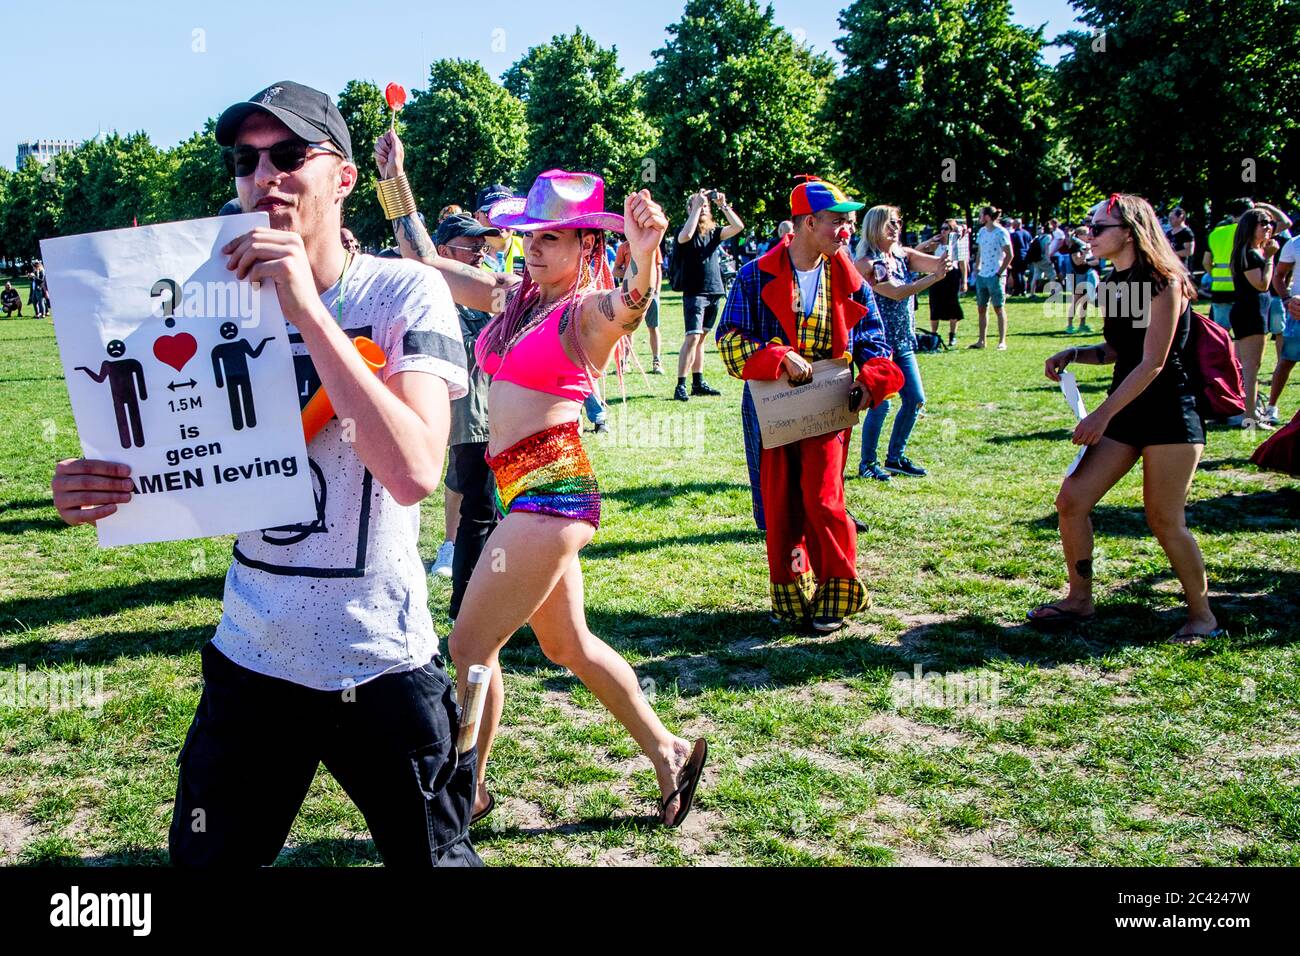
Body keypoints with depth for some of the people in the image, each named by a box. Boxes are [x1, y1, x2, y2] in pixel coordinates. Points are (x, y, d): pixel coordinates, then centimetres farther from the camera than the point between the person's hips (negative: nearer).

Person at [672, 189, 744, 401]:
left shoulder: (713, 231, 11)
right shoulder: (685, 231, -4)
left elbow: (738, 227, 2)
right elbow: (685, 236, -27)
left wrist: (723, 205, -4)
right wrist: (696, 206, -19)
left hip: (714, 292, 6)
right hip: (694, 293, -6)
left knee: (700, 338, 12)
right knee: (692, 337, -15)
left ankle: (698, 383, 17)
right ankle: (680, 386, -15)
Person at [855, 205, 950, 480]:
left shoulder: (903, 255, 8)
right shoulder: (866, 264, -13)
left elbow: (937, 263, -5)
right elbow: (897, 293, -23)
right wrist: (934, 277, -25)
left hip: (903, 342, 8)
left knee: (915, 400, 9)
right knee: (880, 404, -6)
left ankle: (895, 458, 23)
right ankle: (867, 463, 11)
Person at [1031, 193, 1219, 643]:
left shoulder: (1162, 283, -14)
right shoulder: (1111, 284, 10)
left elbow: (1152, 363, -18)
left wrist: (1101, 415, -20)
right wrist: (1072, 355, 1)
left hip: (1169, 411, -8)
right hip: (1126, 411, 8)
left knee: (1164, 520, -4)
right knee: (1071, 501, 0)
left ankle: (1202, 615, 15)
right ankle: (1080, 600, 15)